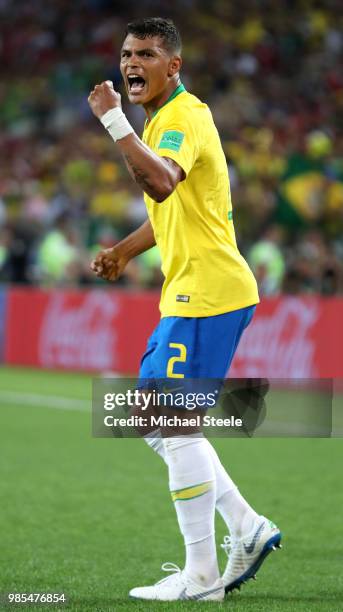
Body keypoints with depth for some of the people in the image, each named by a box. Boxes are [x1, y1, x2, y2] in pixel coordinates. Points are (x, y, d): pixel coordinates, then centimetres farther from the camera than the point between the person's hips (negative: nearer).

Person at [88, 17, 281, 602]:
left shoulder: (184, 117, -14)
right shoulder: (162, 119, 18)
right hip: (190, 293, 10)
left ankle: (201, 576, -4)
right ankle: (247, 527, 15)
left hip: (207, 292, -10)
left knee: (173, 424, -9)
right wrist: (123, 251, 22)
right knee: (155, 420, 13)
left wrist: (114, 121, -34)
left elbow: (163, 184, -36)